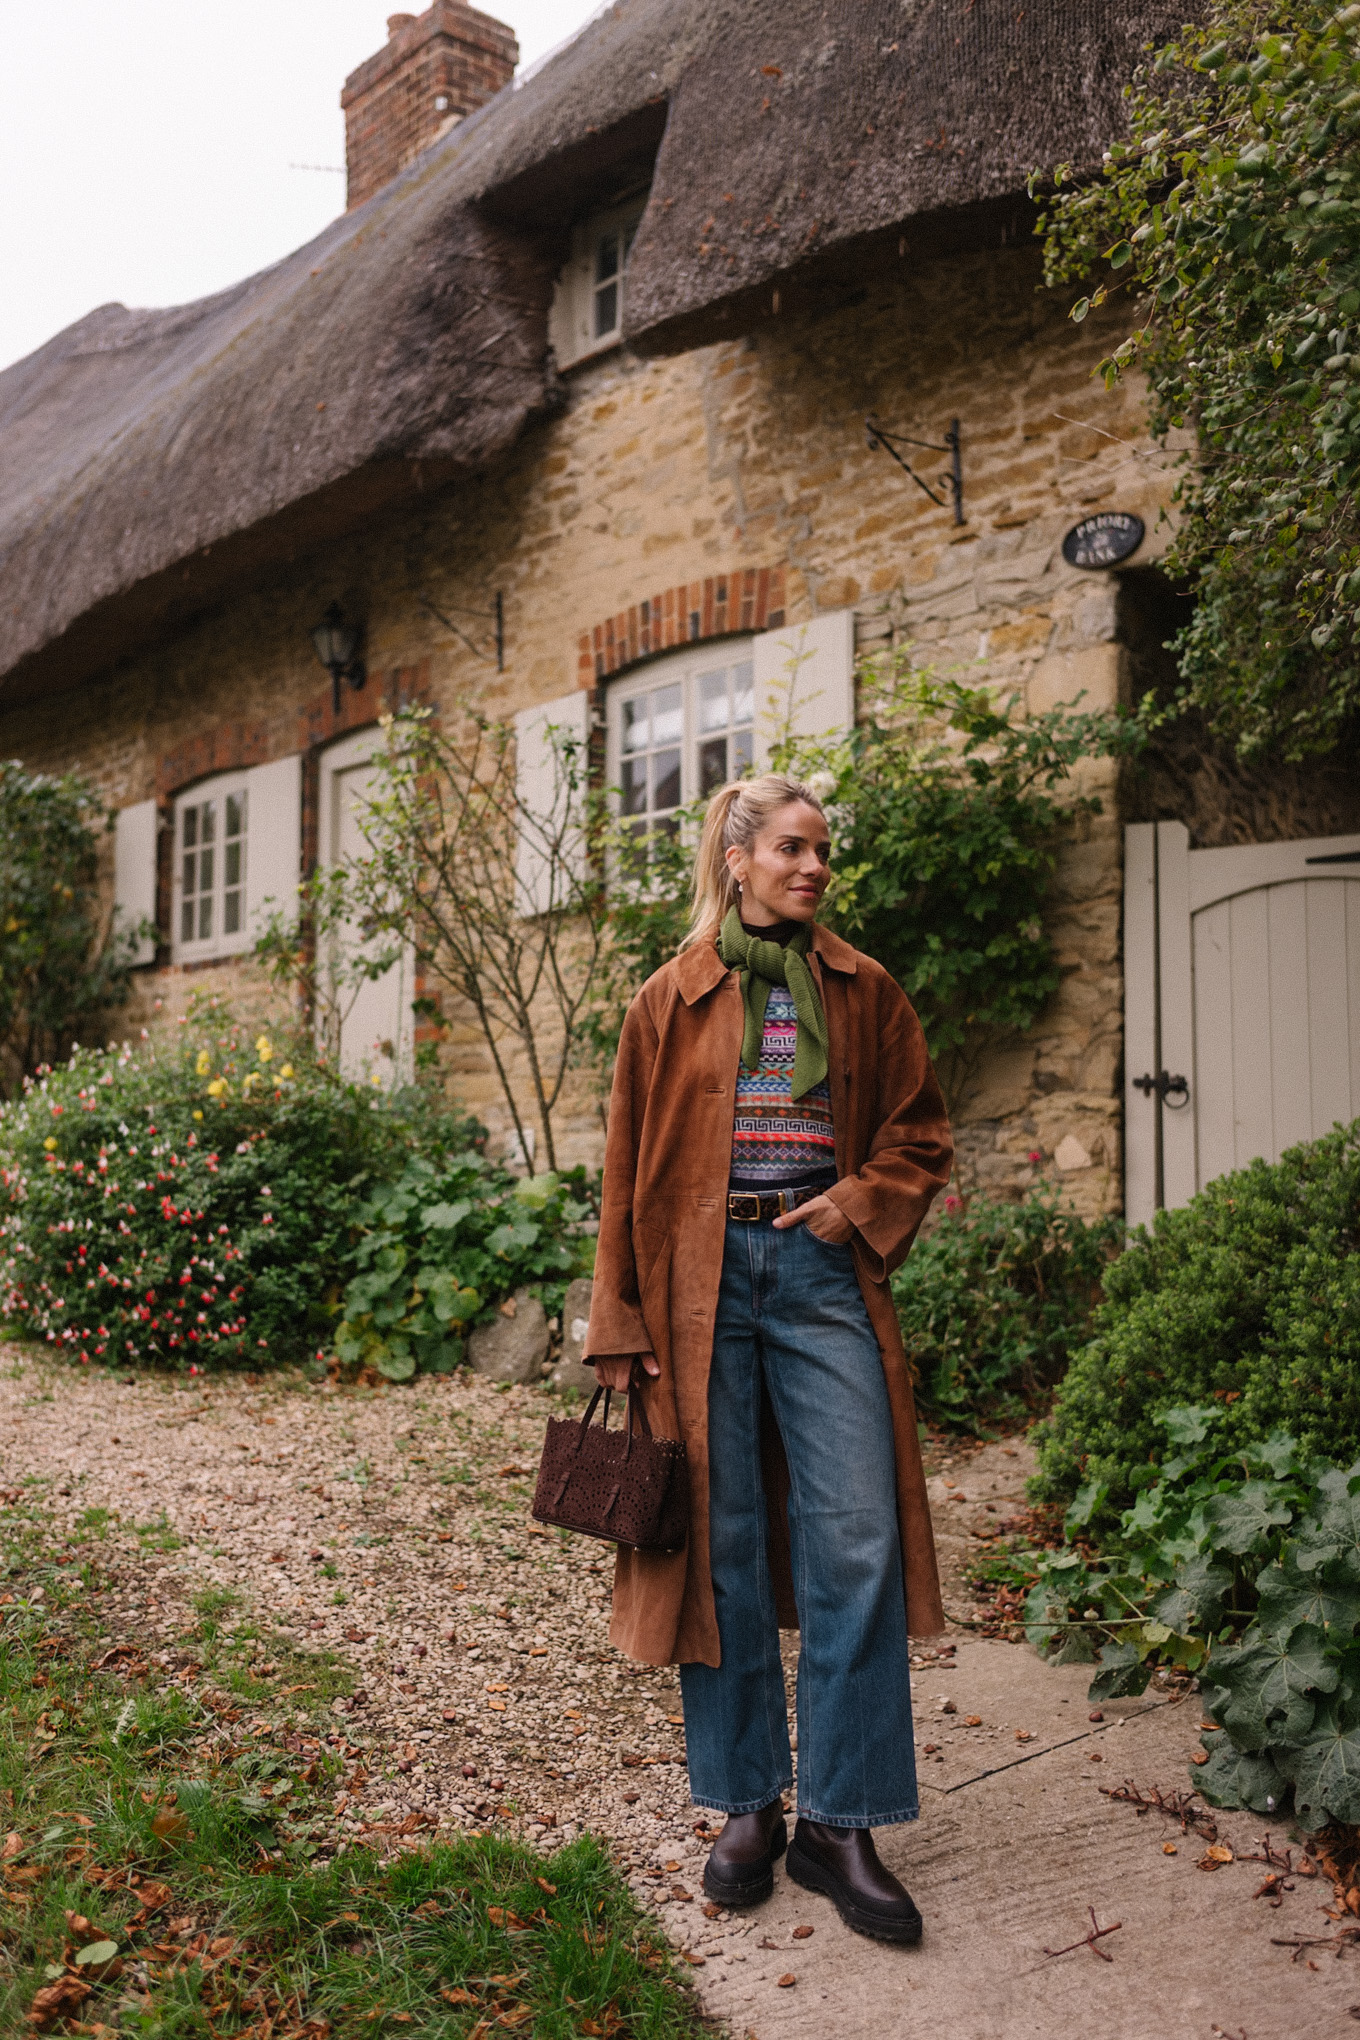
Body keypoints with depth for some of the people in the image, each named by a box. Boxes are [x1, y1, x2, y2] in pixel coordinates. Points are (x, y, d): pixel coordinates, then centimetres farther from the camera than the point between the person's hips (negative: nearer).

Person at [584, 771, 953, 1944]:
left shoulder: (863, 992, 9)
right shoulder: (673, 1001, 6)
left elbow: (920, 1135, 15)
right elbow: (630, 1171, 6)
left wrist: (862, 1201, -5)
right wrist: (622, 1326, 2)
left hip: (822, 1273, 1)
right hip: (705, 1283, -1)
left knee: (856, 1544, -3)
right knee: (721, 1547, 6)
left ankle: (842, 1823, 12)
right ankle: (748, 1808, 22)